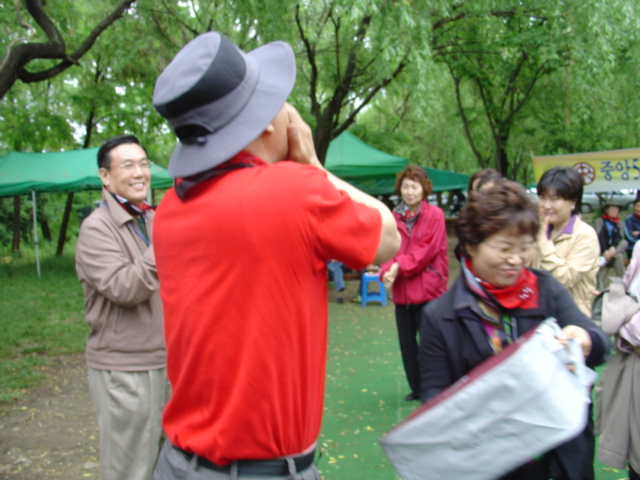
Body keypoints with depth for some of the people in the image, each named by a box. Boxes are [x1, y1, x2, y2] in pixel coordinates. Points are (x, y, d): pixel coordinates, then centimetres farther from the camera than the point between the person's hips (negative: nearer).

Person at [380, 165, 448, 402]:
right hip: (402, 290, 4)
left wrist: (400, 266, -15)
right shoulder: (394, 217, 8)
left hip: (428, 287, -4)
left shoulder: (435, 215, -3)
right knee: (406, 342, 11)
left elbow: (428, 249, -11)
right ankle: (416, 388, 25)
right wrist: (387, 271, -17)